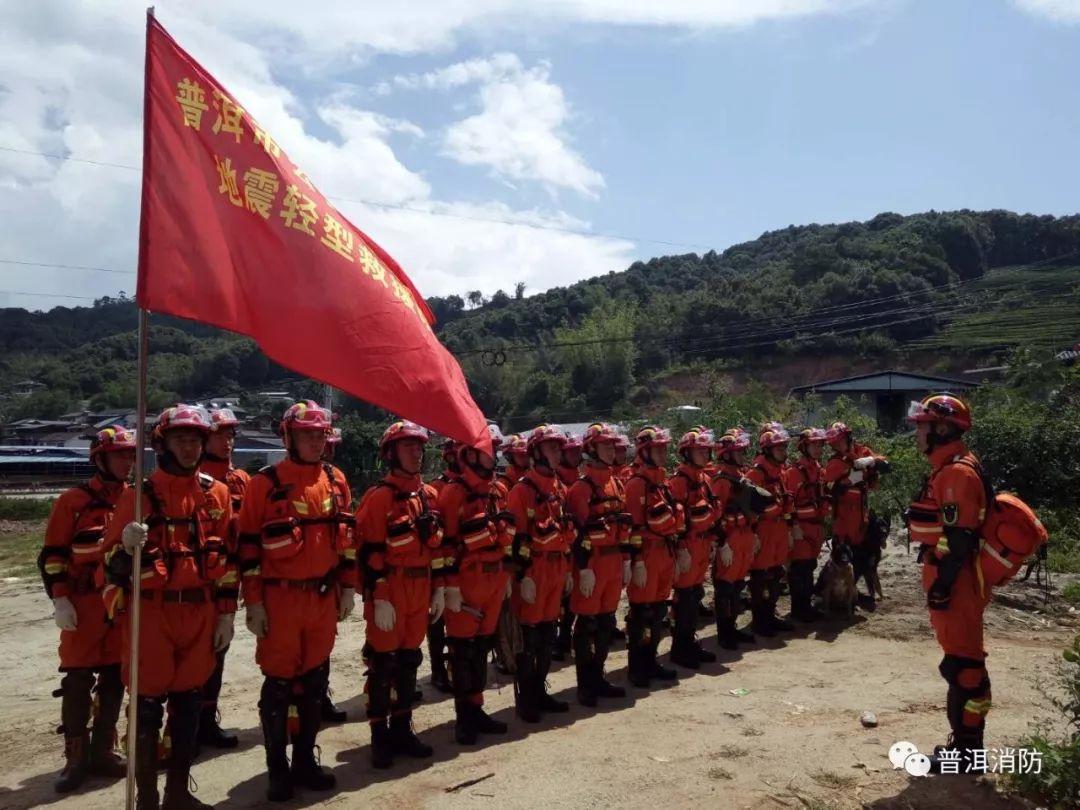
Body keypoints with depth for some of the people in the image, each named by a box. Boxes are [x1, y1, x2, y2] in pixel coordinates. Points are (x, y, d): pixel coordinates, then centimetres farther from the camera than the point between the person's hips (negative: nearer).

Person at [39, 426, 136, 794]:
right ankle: (76, 759, 11)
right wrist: (60, 599, -11)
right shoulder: (73, 501, -4)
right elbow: (52, 556, -5)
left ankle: (102, 752, 23)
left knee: (115, 679, 10)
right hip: (84, 604, -4)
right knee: (78, 681, 0)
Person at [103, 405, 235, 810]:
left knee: (188, 701, 13)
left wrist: (226, 612, 6)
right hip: (151, 613, -3)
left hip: (200, 612, 4)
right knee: (148, 705, 3)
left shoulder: (218, 493, 5)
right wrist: (127, 547, -26)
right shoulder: (140, 495, -5)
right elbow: (114, 561, -4)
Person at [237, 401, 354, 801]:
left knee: (314, 681, 13)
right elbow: (248, 546, -7)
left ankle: (305, 760, 28)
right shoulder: (265, 482, -8)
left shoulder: (336, 480, 6)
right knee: (279, 684, 5)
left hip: (324, 597, 5)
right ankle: (277, 768, 19)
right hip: (281, 598, -5)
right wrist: (253, 601, -9)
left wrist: (348, 587, 10)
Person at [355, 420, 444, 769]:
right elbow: (370, 552, -15)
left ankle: (402, 729, 26)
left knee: (409, 660, 14)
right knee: (383, 663, 3)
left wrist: (439, 588, 12)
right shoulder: (378, 497, -12)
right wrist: (379, 599, -17)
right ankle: (380, 736, 14)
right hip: (389, 591, -6)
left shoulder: (429, 495, 9)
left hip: (420, 591, 7)